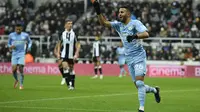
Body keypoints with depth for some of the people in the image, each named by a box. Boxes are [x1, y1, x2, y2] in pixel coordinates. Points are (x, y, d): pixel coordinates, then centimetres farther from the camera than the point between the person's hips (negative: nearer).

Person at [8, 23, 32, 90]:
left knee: (21, 69, -11)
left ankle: (21, 84, 0)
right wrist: (10, 47, -7)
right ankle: (16, 80, 22)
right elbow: (9, 43, 16)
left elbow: (29, 42, 19)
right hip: (14, 54, 1)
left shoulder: (25, 35, 2)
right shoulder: (11, 35, 4)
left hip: (22, 54, -1)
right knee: (14, 69, -9)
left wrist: (29, 48, 2)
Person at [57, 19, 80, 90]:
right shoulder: (62, 34, 0)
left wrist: (76, 54, -12)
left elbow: (78, 45, -3)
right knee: (65, 67, -16)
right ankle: (68, 84, -14)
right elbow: (59, 44, 10)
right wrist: (58, 53, 5)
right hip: (64, 55, 0)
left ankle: (72, 85, 19)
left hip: (71, 55, 0)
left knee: (71, 69, 9)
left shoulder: (74, 34, -4)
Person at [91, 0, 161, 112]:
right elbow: (104, 23, 1)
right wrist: (98, 11, -12)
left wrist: (134, 36, -38)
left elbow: (146, 34, -22)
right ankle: (155, 90, 35)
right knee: (138, 86, 7)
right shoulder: (118, 25, 10)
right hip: (129, 59, 6)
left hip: (139, 56, -6)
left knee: (139, 83, -18)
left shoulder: (135, 23, -8)